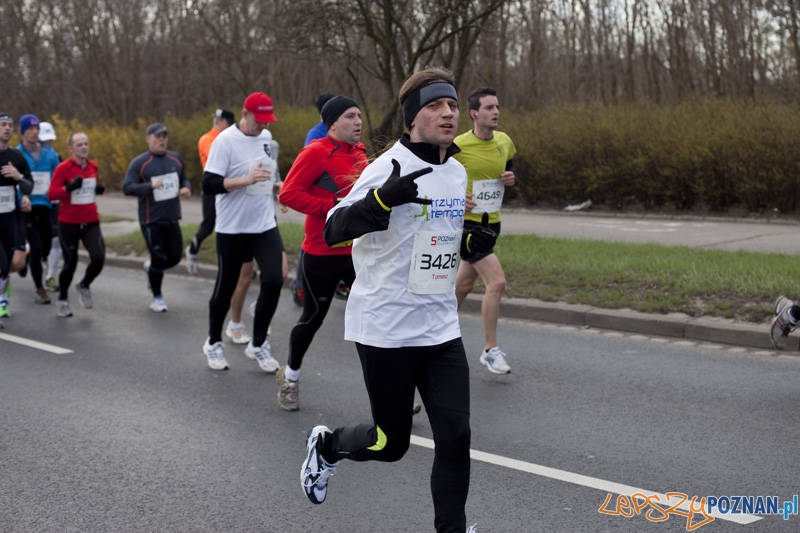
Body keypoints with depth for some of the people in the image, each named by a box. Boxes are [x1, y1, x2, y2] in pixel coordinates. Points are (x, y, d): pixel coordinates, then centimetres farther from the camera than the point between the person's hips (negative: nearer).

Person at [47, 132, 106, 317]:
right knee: (70, 264, 5)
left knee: (98, 259, -13)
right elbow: (51, 194, -15)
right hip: (69, 224, -4)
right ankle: (63, 300, 29)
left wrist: (99, 188, 1)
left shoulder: (93, 166, 5)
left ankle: (84, 286, 18)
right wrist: (69, 187, -30)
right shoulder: (62, 168, -11)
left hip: (91, 223, 4)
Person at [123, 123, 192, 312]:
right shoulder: (139, 163, -8)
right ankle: (157, 298, 21)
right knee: (159, 259, -1)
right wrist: (150, 186, -29)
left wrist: (186, 188, -5)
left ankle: (152, 268, 40)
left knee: (175, 257, 6)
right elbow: (127, 188, -14)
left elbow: (184, 179, 19)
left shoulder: (176, 159, 6)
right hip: (151, 220, -5)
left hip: (172, 219, 5)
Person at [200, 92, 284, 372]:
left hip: (265, 225, 5)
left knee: (274, 279, -9)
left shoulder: (266, 137, 8)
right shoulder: (225, 141, -13)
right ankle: (214, 342, 29)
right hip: (232, 229, -5)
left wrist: (274, 185, 10)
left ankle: (258, 344, 7)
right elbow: (209, 185, -20)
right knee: (226, 287, 6)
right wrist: (247, 179, -29)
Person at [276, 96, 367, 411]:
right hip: (322, 254, -6)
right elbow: (288, 194, -19)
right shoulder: (317, 152, -13)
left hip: (358, 251, 6)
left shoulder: (360, 153, 9)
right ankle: (290, 376, 33)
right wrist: (332, 207, -23)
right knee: (313, 317, 9)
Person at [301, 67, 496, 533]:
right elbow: (333, 232, -21)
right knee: (391, 443, 7)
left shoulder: (458, 172, 8)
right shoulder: (390, 168, -15)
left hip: (441, 328, 6)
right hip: (386, 331, -6)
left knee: (455, 435, -1)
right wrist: (383, 197, -38)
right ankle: (326, 446, 38)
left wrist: (475, 242, 1)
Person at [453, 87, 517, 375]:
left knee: (464, 284, 19)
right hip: (466, 222, -7)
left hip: (491, 222, 7)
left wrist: (510, 178, -2)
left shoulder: (505, 142, 3)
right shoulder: (457, 146, -16)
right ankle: (490, 350, -5)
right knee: (497, 281, -18)